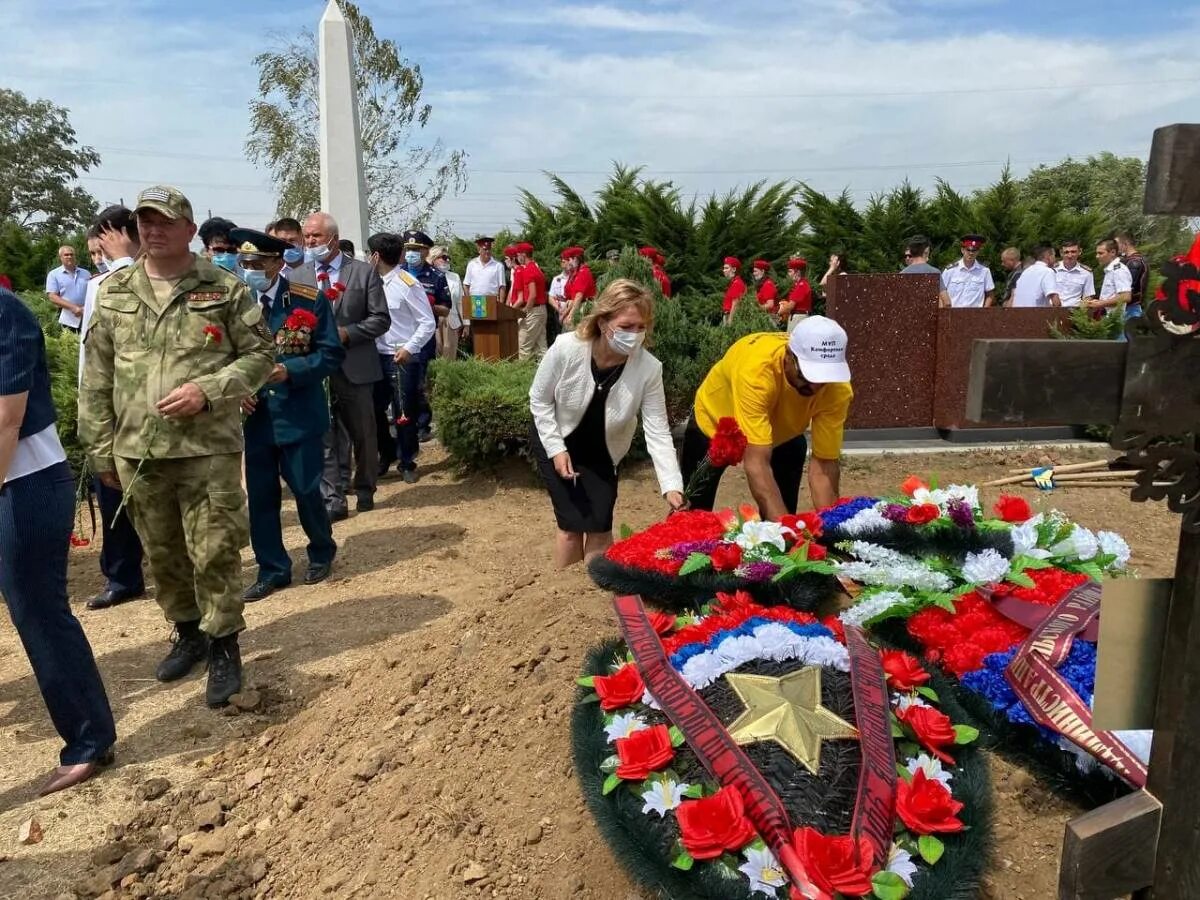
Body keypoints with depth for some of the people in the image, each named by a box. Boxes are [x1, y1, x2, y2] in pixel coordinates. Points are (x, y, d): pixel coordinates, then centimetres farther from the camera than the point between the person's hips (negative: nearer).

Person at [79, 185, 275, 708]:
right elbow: (96, 379, 8)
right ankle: (188, 633, 34)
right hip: (136, 451, 4)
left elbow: (261, 355, -2)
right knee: (162, 553, 15)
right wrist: (100, 449, 6)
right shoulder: (112, 293, 6)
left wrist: (207, 391, -16)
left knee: (215, 552, 0)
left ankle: (223, 646, 17)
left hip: (208, 448, -4)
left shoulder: (225, 290, -3)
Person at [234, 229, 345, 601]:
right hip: (256, 416, 3)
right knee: (260, 495, 8)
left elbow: (332, 353, -7)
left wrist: (290, 371, -22)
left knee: (305, 489, 4)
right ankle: (272, 569, 23)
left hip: (300, 415, -3)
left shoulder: (310, 300, -6)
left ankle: (322, 551, 31)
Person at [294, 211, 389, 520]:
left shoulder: (364, 272, 1)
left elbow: (380, 319, -2)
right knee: (323, 437, 0)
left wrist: (346, 333, -14)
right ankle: (333, 499, 6)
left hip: (355, 367, -1)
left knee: (363, 434, 11)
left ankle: (365, 490, 29)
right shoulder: (296, 276, 7)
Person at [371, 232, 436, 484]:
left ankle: (407, 462, 21)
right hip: (378, 357, 6)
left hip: (403, 359, -6)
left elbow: (428, 323, -12)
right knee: (374, 409, 12)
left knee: (404, 414, 3)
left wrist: (409, 348, -20)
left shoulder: (407, 284, -12)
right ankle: (387, 454, 31)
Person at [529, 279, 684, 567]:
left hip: (601, 451, 2)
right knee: (572, 524, -5)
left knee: (600, 526, -1)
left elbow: (658, 433, -24)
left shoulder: (649, 368, -26)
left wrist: (672, 486, -33)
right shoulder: (566, 348, -31)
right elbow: (539, 400, -14)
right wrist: (556, 449, -18)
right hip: (555, 441, -2)